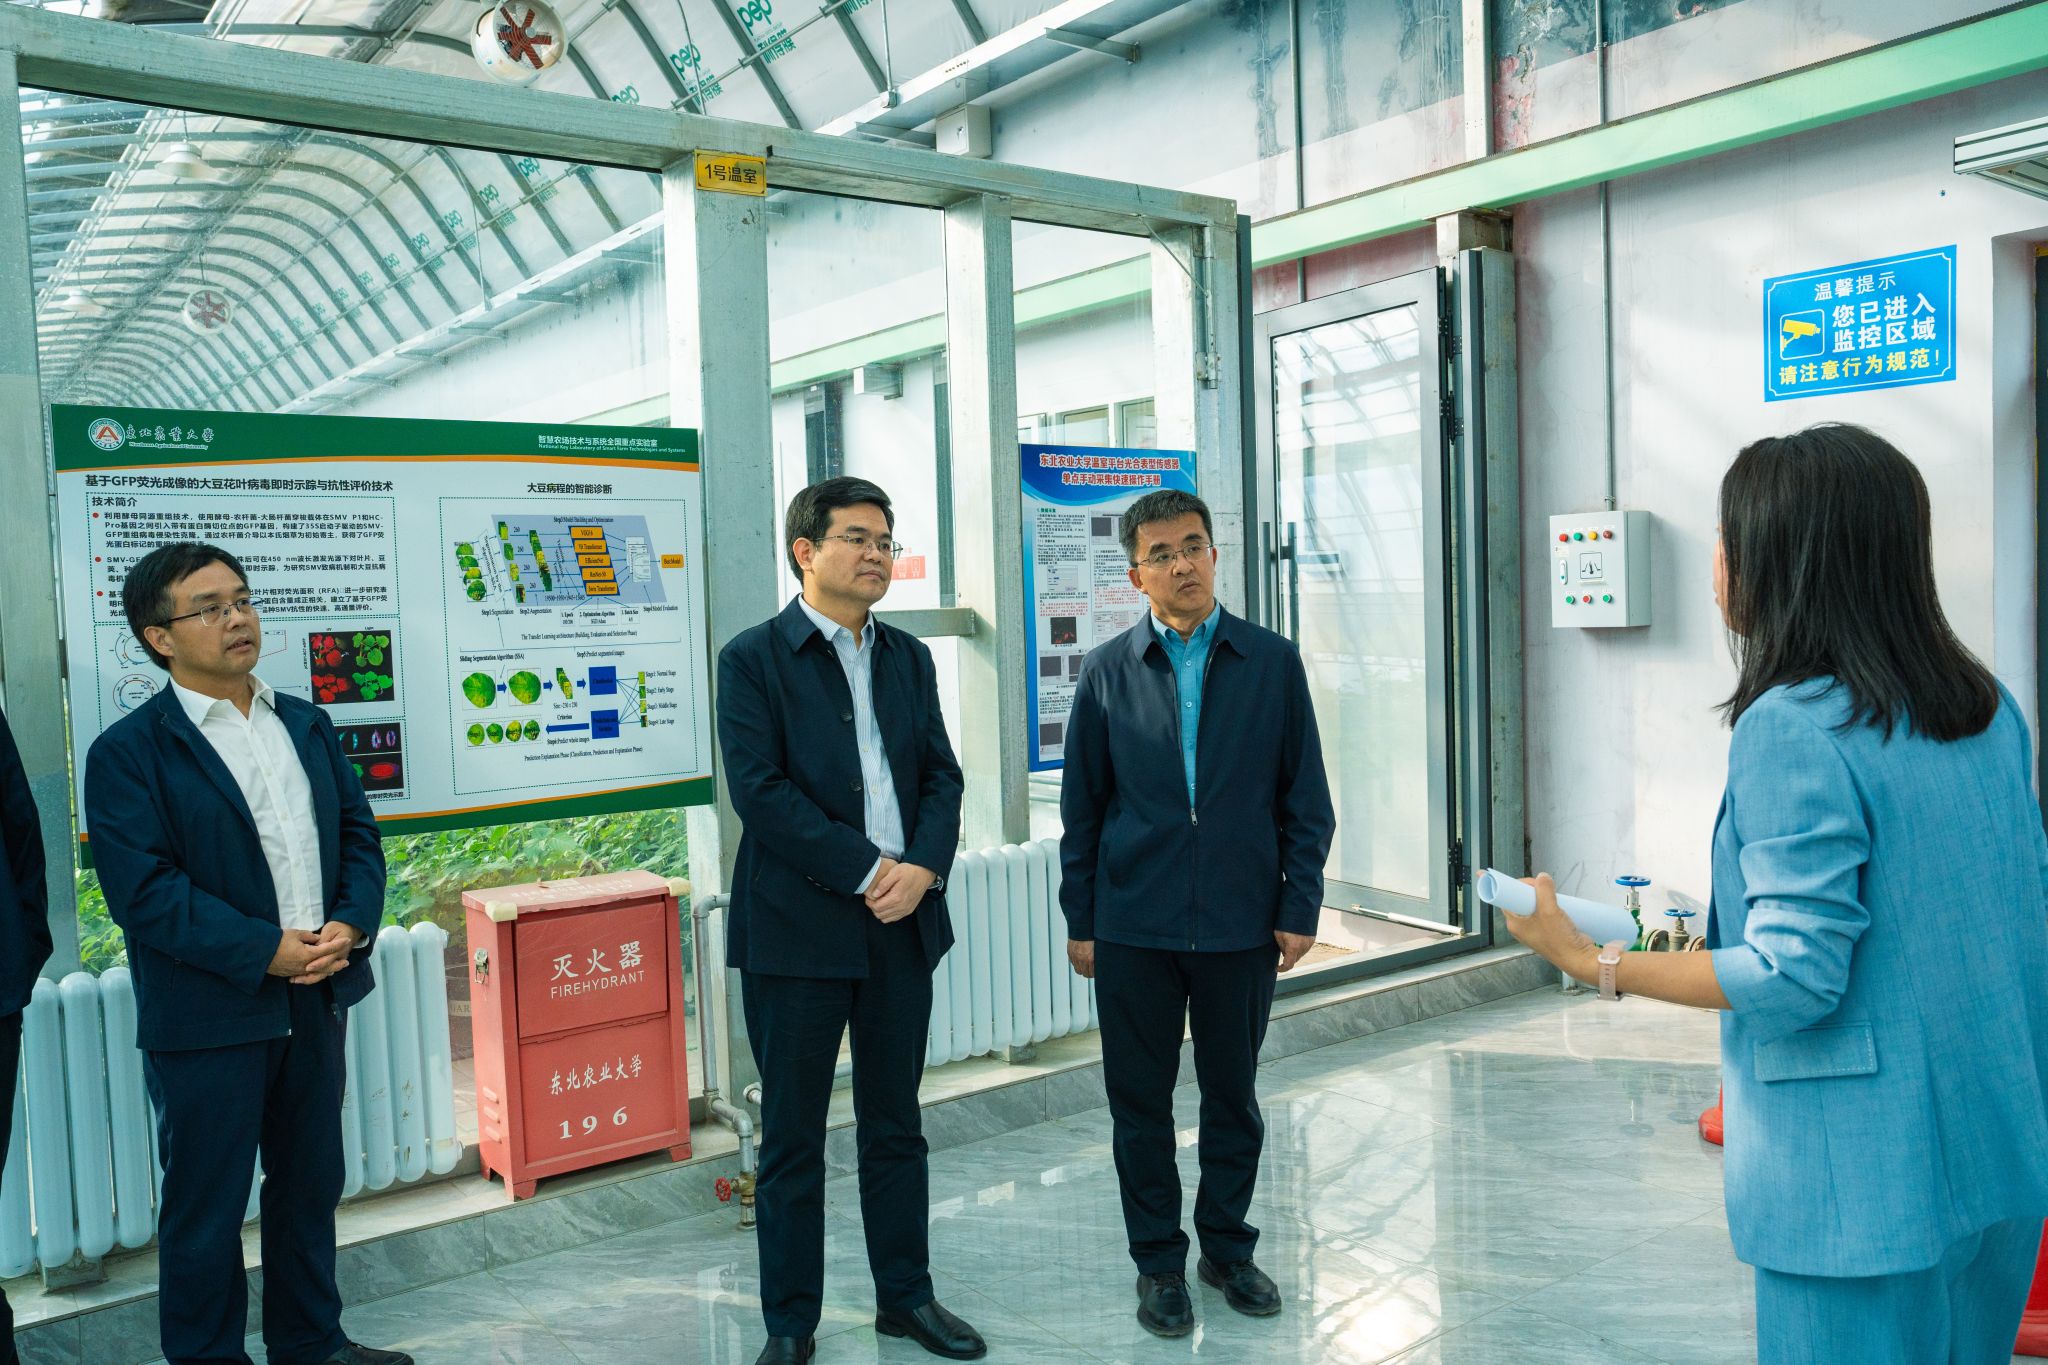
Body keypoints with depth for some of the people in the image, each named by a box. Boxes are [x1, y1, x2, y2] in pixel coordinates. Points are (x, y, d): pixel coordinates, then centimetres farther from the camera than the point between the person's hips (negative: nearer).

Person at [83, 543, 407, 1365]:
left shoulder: (307, 725, 10)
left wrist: (351, 924, -9)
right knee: (206, 1205, 8)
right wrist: (265, 950, -20)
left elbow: (357, 833, 9)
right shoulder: (127, 754, -9)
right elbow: (144, 890, -16)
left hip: (315, 998, 6)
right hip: (207, 1017, -6)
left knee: (311, 1183, 18)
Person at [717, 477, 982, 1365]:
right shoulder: (753, 659, -5)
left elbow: (941, 774, 8)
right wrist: (869, 870, -16)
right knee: (792, 1135, 7)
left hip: (903, 921, 5)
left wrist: (923, 867, -10)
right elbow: (760, 790, -14)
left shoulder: (909, 658, 12)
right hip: (798, 926, -5)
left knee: (895, 1124, 16)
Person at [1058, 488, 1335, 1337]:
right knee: (1141, 1101, 8)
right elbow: (1082, 806, 4)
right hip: (1134, 925, 0)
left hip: (1240, 923, 0)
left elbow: (1305, 799, 3)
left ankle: (1228, 1247, 32)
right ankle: (1158, 1262, 24)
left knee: (1233, 1097, 13)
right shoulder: (1107, 672, 1)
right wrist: (1079, 919, 2)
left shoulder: (1272, 663, 1)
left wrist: (1299, 908, -3)